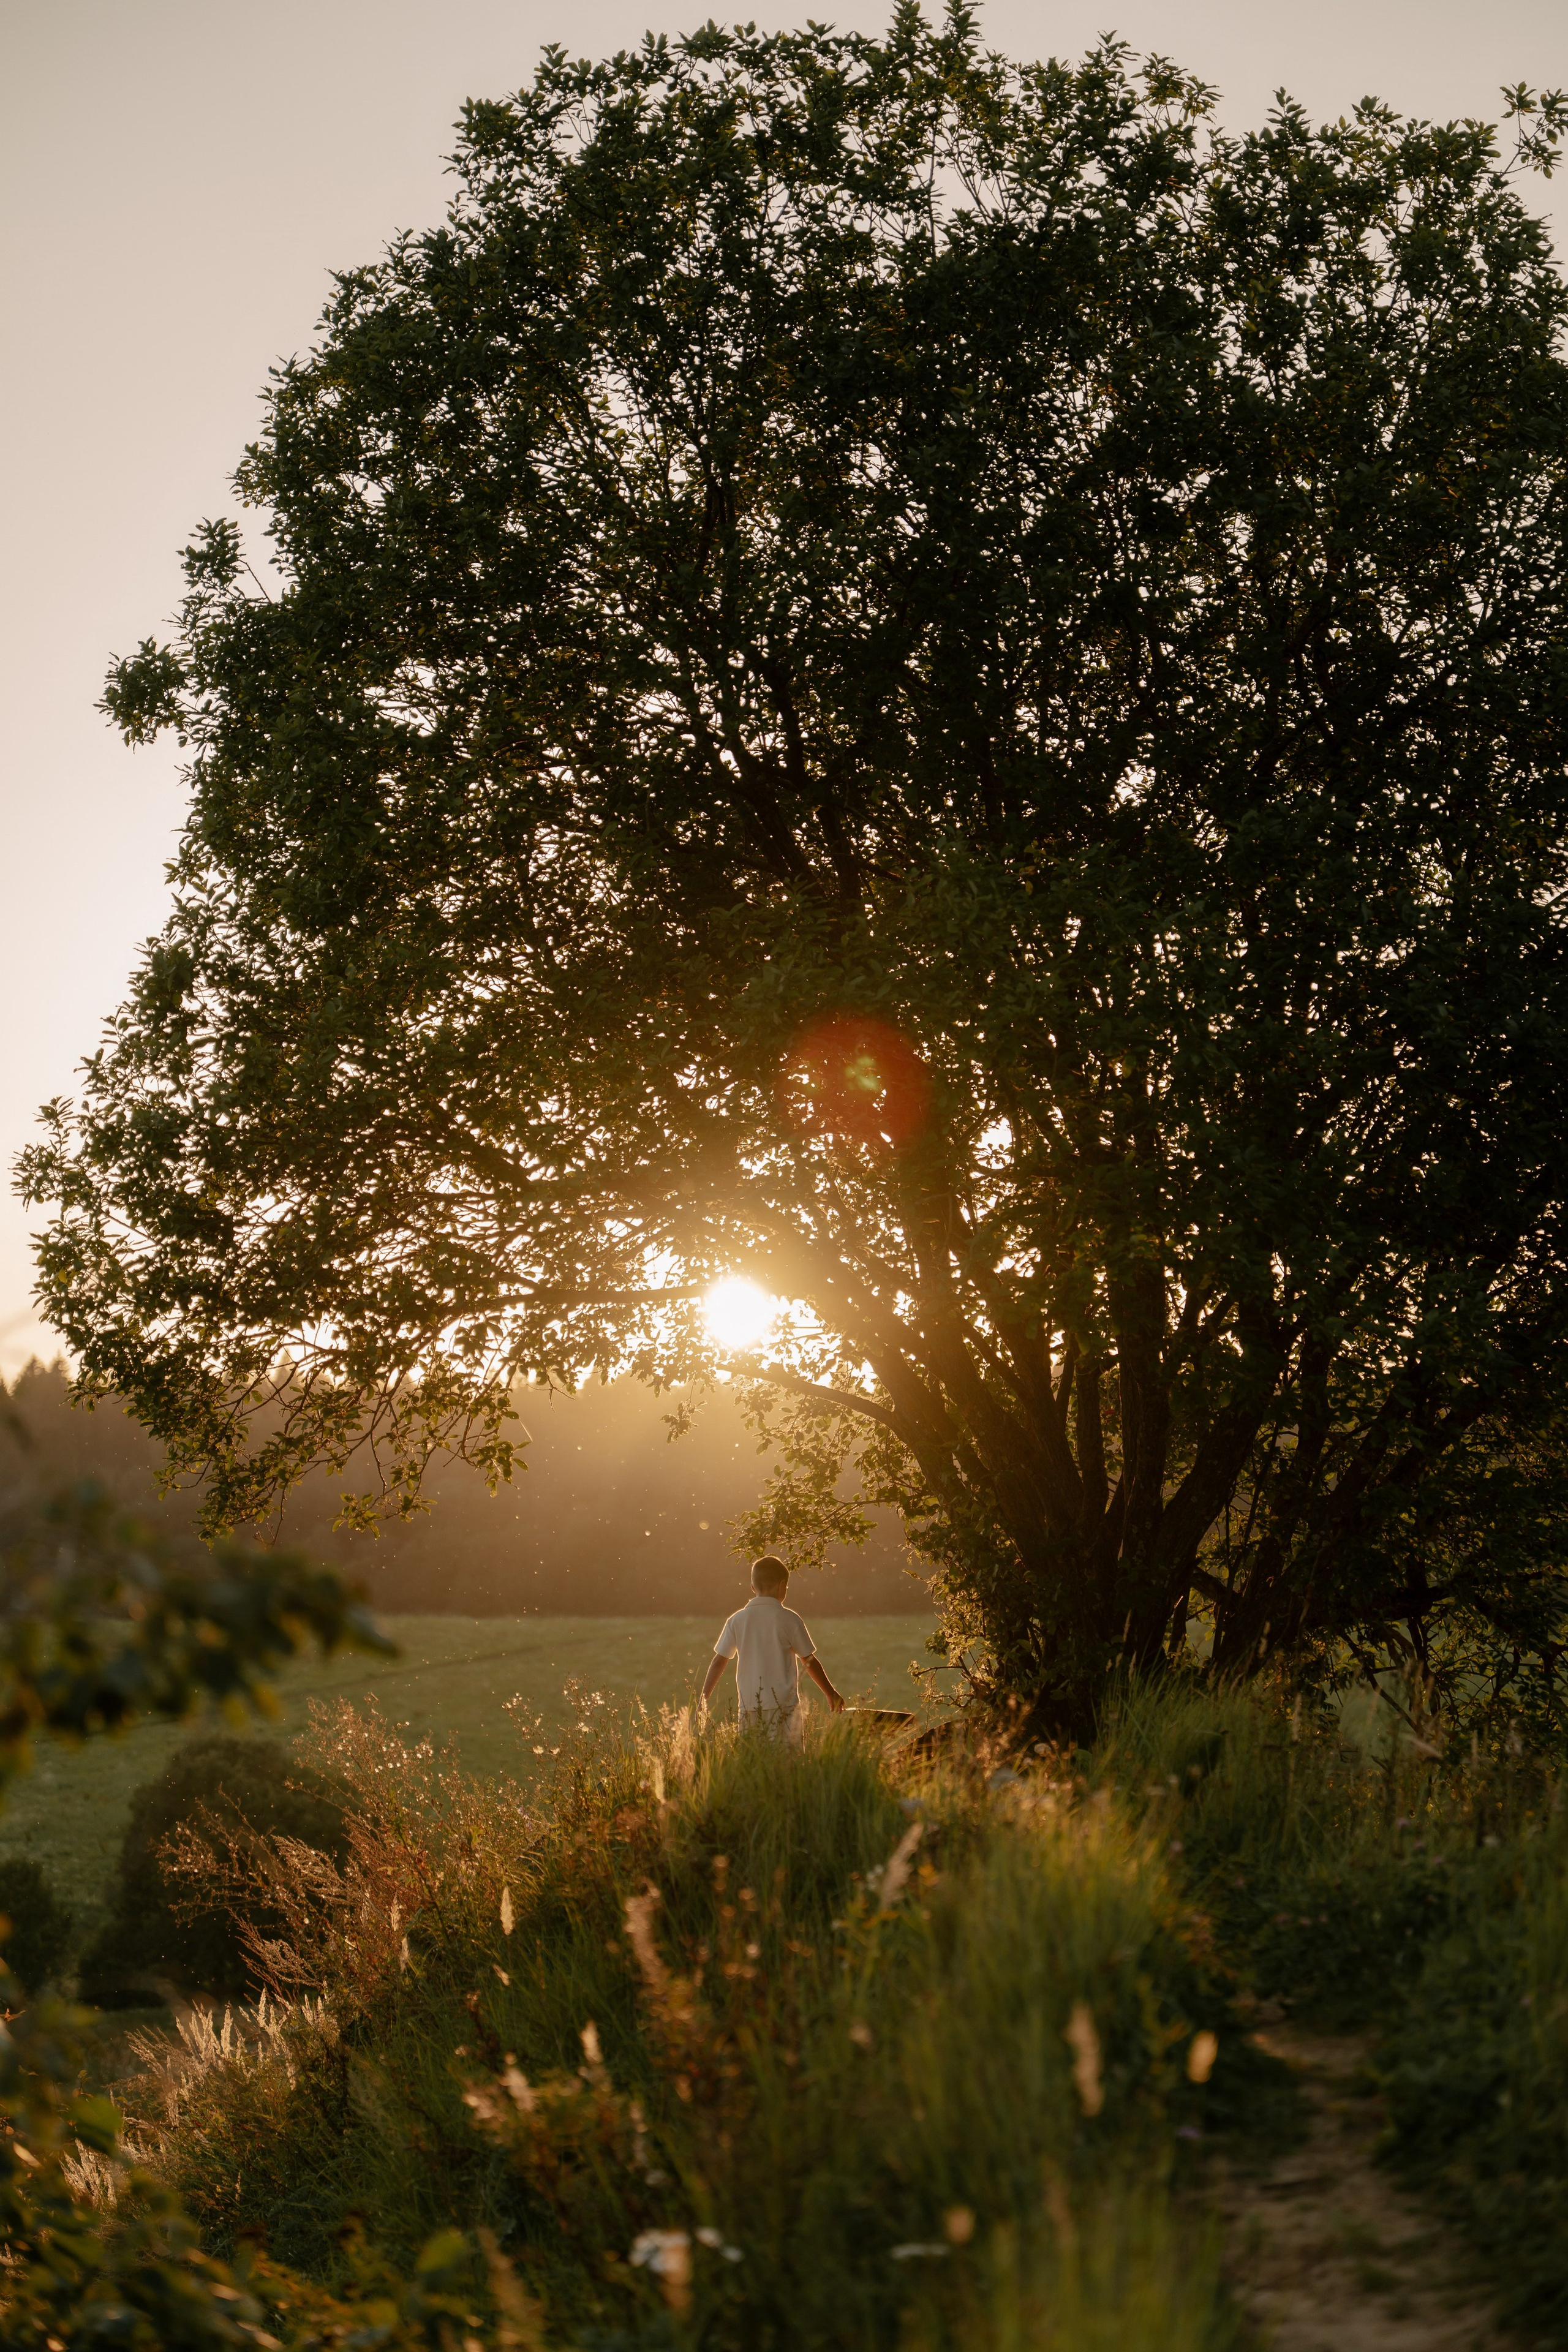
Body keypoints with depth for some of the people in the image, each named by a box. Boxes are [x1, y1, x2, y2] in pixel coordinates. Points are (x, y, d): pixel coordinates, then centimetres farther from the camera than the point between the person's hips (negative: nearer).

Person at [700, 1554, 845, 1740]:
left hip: (749, 1708, 3)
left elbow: (719, 1662, 6)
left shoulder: (737, 1620, 3)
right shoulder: (789, 1620, -4)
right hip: (784, 1708, -3)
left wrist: (703, 1701, 16)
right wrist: (831, 1694, 15)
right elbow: (809, 1662, 2)